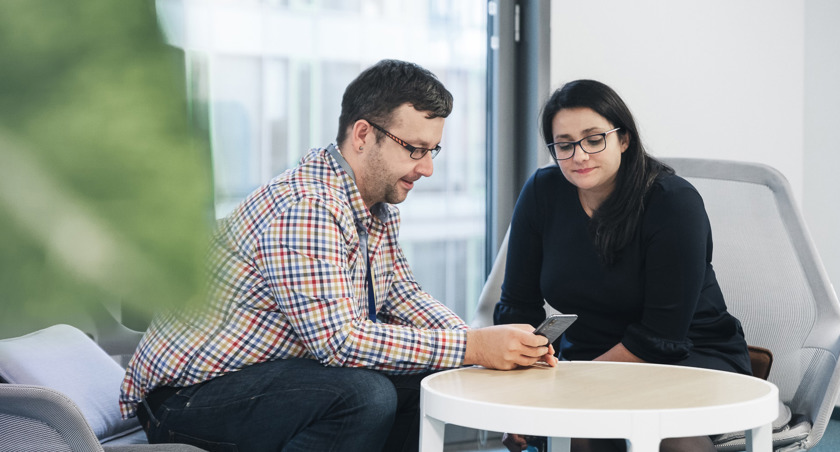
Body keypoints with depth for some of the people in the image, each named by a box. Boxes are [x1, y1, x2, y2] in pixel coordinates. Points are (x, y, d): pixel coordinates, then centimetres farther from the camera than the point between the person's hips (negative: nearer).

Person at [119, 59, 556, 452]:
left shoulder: (377, 200, 6)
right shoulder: (304, 208, -26)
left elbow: (402, 294, 13)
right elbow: (338, 340, -31)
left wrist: (490, 343, -5)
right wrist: (471, 347, -27)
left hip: (271, 370, 10)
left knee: (423, 382, -1)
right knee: (365, 395, -29)